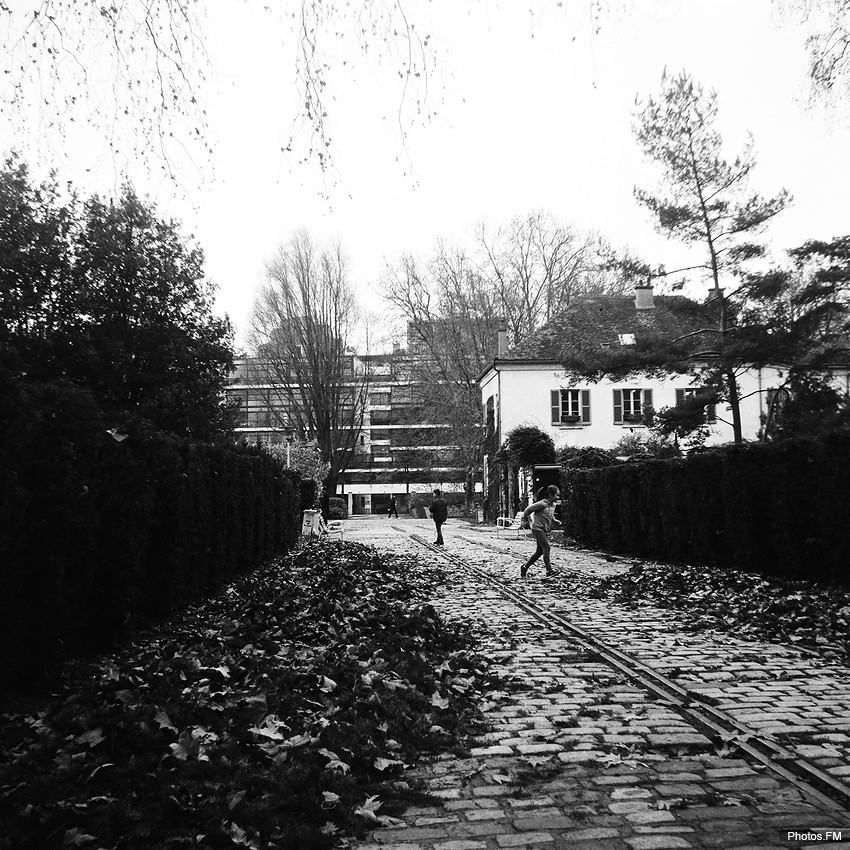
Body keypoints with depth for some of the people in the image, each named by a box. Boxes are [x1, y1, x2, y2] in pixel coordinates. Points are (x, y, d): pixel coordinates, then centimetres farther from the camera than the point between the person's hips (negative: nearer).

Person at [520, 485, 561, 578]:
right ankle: (549, 570, -17)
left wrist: (555, 521, 8)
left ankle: (525, 567, 20)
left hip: (545, 530, 9)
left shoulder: (553, 505, 8)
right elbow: (528, 509, -11)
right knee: (546, 547, -17)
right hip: (537, 528, -9)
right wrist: (525, 517, 4)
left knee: (540, 551, 9)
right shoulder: (542, 504, -18)